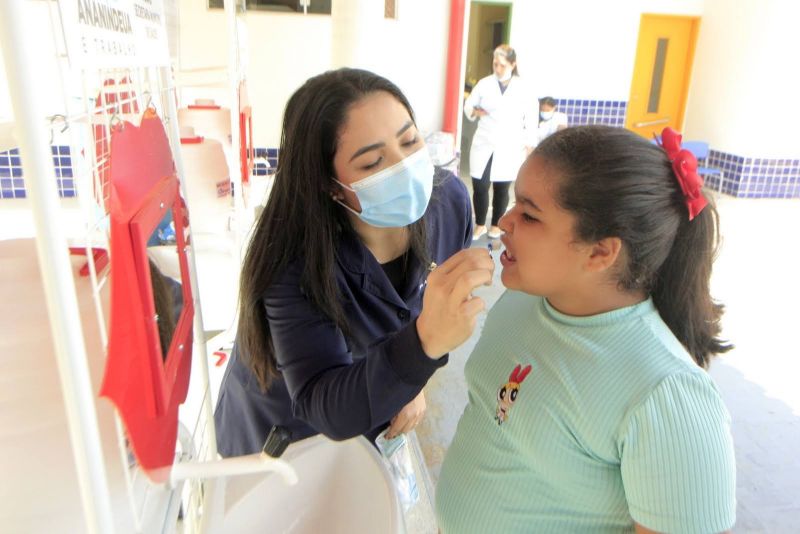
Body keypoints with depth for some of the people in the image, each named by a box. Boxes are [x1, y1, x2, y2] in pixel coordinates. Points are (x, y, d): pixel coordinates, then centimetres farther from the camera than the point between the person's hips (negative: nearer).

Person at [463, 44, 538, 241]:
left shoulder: (523, 88, 0)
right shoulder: (484, 84, 1)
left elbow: (531, 118, 4)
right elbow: (468, 104, 7)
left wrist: (530, 144, 1)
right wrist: (474, 111, -16)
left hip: (509, 148, 0)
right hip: (484, 145, 0)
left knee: (502, 188, 8)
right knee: (479, 186, -2)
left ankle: (496, 224, 27)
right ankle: (480, 225, 17)